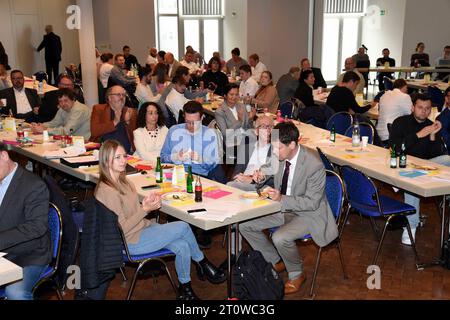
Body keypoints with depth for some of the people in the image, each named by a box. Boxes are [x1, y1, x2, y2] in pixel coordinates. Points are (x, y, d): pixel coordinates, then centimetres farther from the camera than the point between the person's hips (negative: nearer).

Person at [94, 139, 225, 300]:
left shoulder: (121, 180, 7)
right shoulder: (106, 191, -22)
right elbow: (122, 229, -21)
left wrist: (146, 203, -3)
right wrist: (145, 209, -21)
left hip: (144, 227, 9)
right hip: (132, 242, -8)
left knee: (182, 246, -12)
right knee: (183, 227, -14)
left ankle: (185, 289, 5)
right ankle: (203, 264, 10)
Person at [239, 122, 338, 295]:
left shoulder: (314, 165, -28)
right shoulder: (280, 155, -10)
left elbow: (312, 202, -23)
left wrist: (282, 199, -33)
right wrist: (263, 176, -11)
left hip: (308, 213, -7)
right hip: (282, 207, 7)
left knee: (280, 238, -32)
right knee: (244, 225, -2)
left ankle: (296, 275, 0)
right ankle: (275, 262, 17)